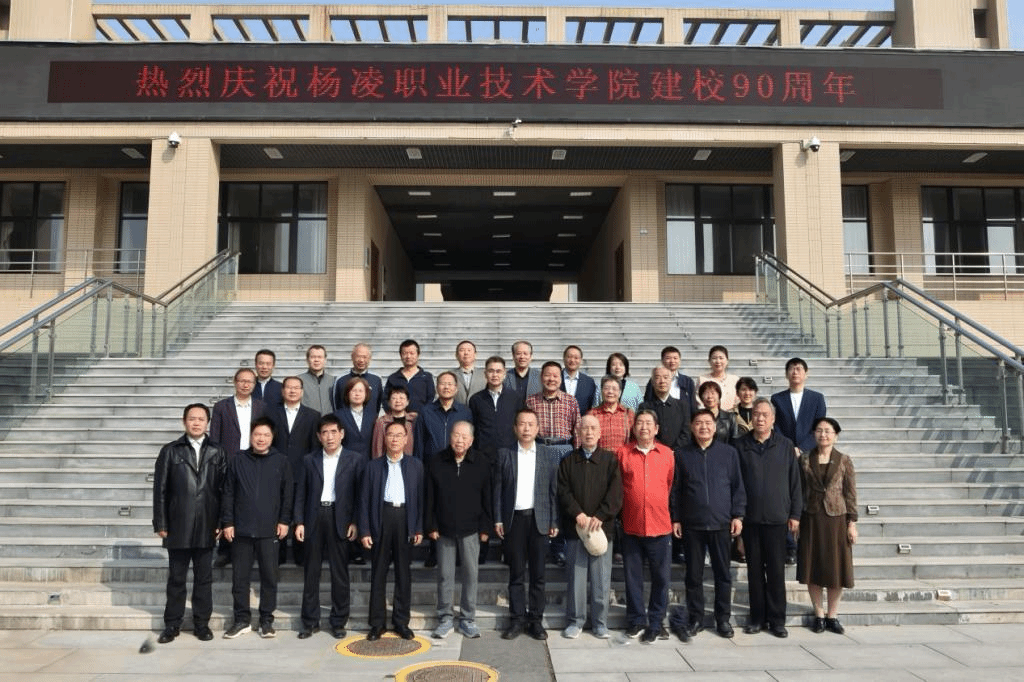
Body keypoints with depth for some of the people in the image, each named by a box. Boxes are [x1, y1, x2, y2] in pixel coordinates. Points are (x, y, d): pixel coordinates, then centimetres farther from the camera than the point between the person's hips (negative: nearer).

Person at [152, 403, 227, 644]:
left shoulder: (217, 453, 4)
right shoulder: (170, 451, 3)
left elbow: (224, 489, 3)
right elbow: (160, 490, 1)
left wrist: (222, 523, -2)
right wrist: (160, 524, -3)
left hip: (207, 527, 1)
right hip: (178, 527, 0)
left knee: (204, 578, 9)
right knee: (176, 578, 10)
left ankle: (201, 623, 20)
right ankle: (172, 624, 22)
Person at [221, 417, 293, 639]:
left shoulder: (281, 461, 1)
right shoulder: (239, 461, 4)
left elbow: (287, 494, 3)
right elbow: (228, 494, 5)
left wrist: (284, 521, -1)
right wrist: (227, 522, 1)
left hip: (269, 530, -1)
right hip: (241, 529, 1)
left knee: (270, 576, 4)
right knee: (239, 576, 7)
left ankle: (266, 620, 16)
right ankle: (242, 620, 20)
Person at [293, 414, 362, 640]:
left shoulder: (355, 460, 2)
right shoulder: (309, 460, 8)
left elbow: (359, 494, 0)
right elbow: (300, 494, 7)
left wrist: (354, 522, -7)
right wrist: (299, 522, -1)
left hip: (340, 520, -2)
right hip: (314, 519, 2)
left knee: (340, 573, 4)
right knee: (311, 572, 8)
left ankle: (339, 622, 15)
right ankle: (310, 621, 19)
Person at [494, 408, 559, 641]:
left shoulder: (549, 455, 4)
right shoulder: (504, 454, 4)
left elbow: (553, 490, 3)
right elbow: (498, 488, 4)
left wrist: (554, 522, -1)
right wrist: (498, 520, -1)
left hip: (539, 519, 0)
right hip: (514, 519, 0)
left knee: (538, 573, 6)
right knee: (516, 573, 7)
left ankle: (536, 619, 17)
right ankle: (517, 620, 16)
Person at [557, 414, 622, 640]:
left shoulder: (610, 459, 4)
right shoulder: (568, 461, 8)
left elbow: (616, 492, -4)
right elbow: (563, 491, 1)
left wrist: (600, 516, -13)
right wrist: (578, 514, -13)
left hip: (602, 526, -1)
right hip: (575, 528, 1)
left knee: (601, 577, 4)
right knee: (575, 576, 5)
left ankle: (600, 622, 17)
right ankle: (575, 621, 17)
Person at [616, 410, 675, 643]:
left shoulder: (667, 454, 4)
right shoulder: (622, 453, 0)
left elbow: (671, 486, 12)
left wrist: (661, 508, 13)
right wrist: (623, 509, 7)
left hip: (660, 527, 1)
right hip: (631, 527, -1)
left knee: (661, 577, 7)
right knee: (633, 577, 9)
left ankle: (656, 623, 22)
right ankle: (636, 621, 23)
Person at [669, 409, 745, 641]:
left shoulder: (728, 452, 4)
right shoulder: (682, 455, 5)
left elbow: (737, 486, 6)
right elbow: (676, 490, 8)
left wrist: (737, 515, 0)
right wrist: (676, 518, 4)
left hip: (721, 523, 0)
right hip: (692, 524, 0)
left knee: (723, 573, 7)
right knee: (694, 574, 7)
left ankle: (723, 619, 20)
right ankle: (695, 619, 18)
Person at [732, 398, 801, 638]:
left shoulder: (785, 445, 3)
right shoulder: (740, 445, 2)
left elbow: (794, 481, 6)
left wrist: (795, 513, 2)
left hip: (777, 517, 0)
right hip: (750, 517, 0)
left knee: (776, 570, 5)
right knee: (754, 569, 8)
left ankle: (777, 619, 16)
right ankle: (757, 618, 18)